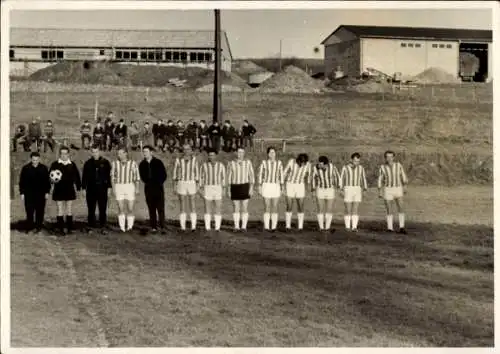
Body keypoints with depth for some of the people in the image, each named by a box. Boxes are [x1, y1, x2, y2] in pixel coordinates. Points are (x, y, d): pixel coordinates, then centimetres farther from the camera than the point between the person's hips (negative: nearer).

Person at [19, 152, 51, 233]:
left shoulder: (44, 168, 4)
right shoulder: (25, 168, 2)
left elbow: (47, 181, 7)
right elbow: (22, 182, 4)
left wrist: (47, 192, 2)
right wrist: (22, 193, 0)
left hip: (41, 194, 1)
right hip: (29, 194, -1)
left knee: (40, 211, 3)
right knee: (29, 211, -2)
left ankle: (38, 227, 12)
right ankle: (29, 227, 6)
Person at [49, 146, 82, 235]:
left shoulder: (72, 165, 6)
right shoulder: (55, 164, 0)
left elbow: (76, 176, 10)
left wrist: (78, 187, 6)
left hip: (69, 190, 2)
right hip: (58, 190, -2)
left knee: (69, 210, 7)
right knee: (60, 210, 0)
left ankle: (69, 228, 14)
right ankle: (61, 229, 4)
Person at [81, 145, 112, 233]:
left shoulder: (105, 163, 3)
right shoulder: (88, 163, 5)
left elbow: (109, 175, 6)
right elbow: (84, 176, 7)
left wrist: (109, 187, 2)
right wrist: (84, 188, 3)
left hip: (102, 189, -1)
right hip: (91, 189, 1)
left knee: (103, 209, 0)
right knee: (91, 210, 6)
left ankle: (103, 227, 6)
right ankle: (91, 227, 13)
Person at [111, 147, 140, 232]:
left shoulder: (133, 163, -2)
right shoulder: (115, 163, 3)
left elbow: (137, 177, 2)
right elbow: (113, 176, 8)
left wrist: (137, 189, -7)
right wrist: (113, 189, 0)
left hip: (130, 187, -1)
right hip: (118, 187, 1)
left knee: (130, 208, -3)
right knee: (121, 208, -5)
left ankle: (130, 226, 8)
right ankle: (122, 227, -1)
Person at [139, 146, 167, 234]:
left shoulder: (158, 162, 0)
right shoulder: (142, 164, 8)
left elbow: (164, 175, 4)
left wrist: (159, 183, -3)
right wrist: (147, 183, 5)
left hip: (158, 187, -2)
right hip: (148, 188, 2)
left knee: (160, 208, -6)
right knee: (151, 209, 1)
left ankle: (162, 226, -4)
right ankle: (153, 227, 4)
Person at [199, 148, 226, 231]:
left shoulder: (221, 165, 0)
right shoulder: (204, 165, -1)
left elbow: (223, 178, 5)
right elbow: (201, 178, 3)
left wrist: (223, 190, -2)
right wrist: (201, 189, -3)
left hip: (218, 189, 0)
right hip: (207, 188, 0)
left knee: (217, 209, 0)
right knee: (207, 209, 1)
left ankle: (217, 228, 7)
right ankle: (207, 228, 8)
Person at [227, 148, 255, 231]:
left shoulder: (248, 162, 0)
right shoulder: (231, 163, 2)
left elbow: (251, 176, 1)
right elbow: (229, 177, 5)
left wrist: (251, 188, -7)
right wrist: (228, 189, 0)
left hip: (245, 187, -1)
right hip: (235, 187, 1)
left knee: (244, 208, -2)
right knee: (236, 208, 3)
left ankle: (244, 227, 5)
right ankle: (236, 226, 10)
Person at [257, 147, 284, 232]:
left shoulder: (279, 163, 3)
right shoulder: (264, 163, -1)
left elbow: (281, 176, 6)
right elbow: (260, 175, 2)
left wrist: (282, 188, 3)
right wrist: (259, 187, -2)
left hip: (276, 187, 1)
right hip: (266, 186, -1)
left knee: (275, 207, 1)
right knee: (267, 206, -1)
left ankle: (274, 227, 7)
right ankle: (266, 227, 5)